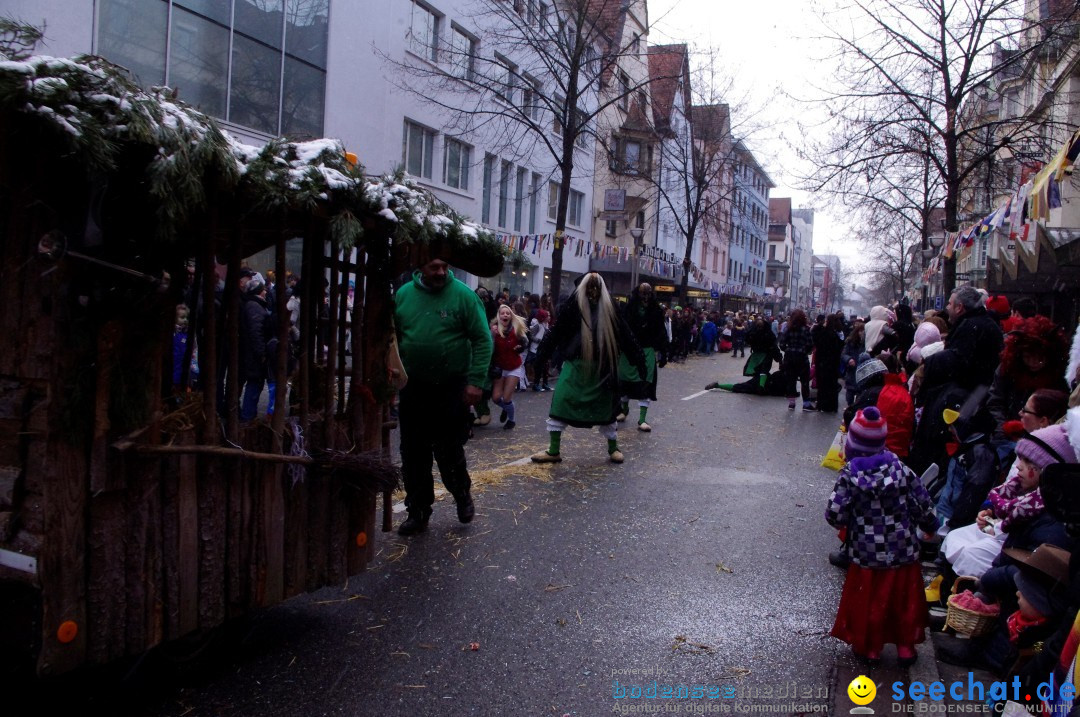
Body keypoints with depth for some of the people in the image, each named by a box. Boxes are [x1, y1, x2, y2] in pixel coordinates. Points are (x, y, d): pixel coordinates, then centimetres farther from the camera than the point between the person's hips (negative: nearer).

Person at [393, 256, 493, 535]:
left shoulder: (463, 295, -7)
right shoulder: (403, 294, 2)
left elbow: (482, 340, -8)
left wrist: (476, 381, -15)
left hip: (451, 389, -3)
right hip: (413, 388, 3)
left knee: (449, 450, 3)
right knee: (413, 454, 8)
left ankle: (462, 495, 32)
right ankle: (418, 512, 23)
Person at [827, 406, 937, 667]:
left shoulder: (849, 475, -15)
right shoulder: (900, 468, -8)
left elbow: (835, 515, -17)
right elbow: (923, 504, -3)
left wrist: (844, 522, 5)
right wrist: (929, 525, 17)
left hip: (868, 555, -2)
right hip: (904, 551, 2)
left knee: (868, 600, 15)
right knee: (905, 599, 19)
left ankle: (870, 647, 27)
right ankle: (905, 646, 30)